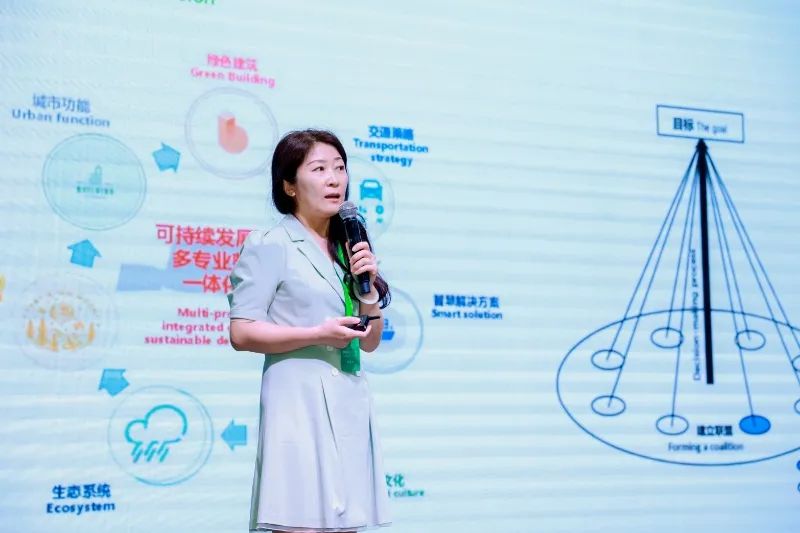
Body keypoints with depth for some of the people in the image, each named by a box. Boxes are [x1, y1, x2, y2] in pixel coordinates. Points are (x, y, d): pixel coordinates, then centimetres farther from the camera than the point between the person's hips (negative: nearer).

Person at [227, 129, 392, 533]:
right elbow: (241, 333, -11)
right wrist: (318, 334, -16)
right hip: (299, 399, -7)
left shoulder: (348, 248, 16)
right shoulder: (271, 245, -4)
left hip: (350, 403, 7)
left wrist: (369, 288, -1)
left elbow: (371, 342, 15)